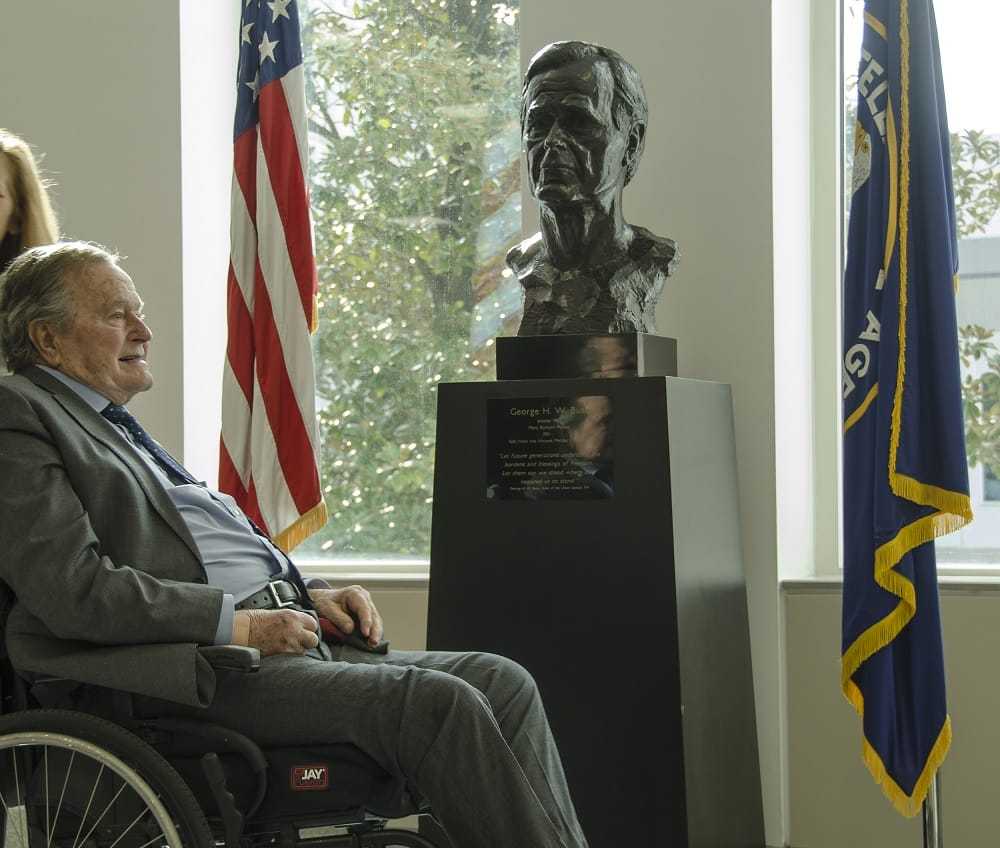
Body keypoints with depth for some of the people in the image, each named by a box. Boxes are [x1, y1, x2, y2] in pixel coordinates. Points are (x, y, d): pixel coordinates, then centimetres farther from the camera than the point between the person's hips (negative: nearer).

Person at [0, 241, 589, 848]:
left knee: (503, 681, -4)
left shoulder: (116, 426, 27)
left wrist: (307, 596, 11)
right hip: (194, 671, -10)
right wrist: (236, 624, -17)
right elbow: (74, 588, -16)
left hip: (286, 637, 10)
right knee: (435, 702, -24)